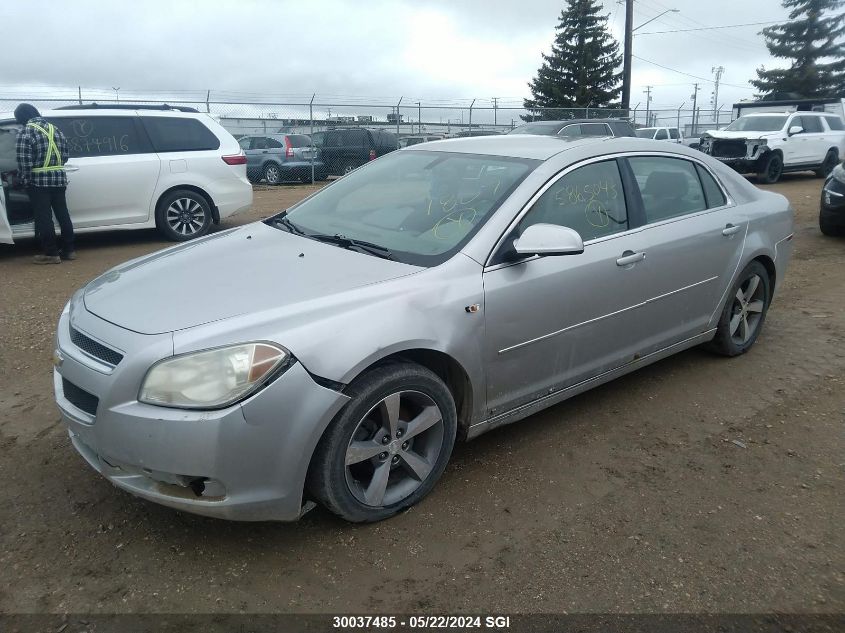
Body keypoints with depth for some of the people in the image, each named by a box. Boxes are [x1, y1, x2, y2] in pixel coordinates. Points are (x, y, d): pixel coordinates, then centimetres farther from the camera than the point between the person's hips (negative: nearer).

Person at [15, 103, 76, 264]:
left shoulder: (25, 133, -8)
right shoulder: (55, 129, 10)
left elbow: (24, 162, -13)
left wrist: (24, 180, -3)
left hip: (39, 180, -6)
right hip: (59, 178, 6)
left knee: (44, 218, 0)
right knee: (63, 214, 11)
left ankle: (51, 253, 2)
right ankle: (68, 250, 15)